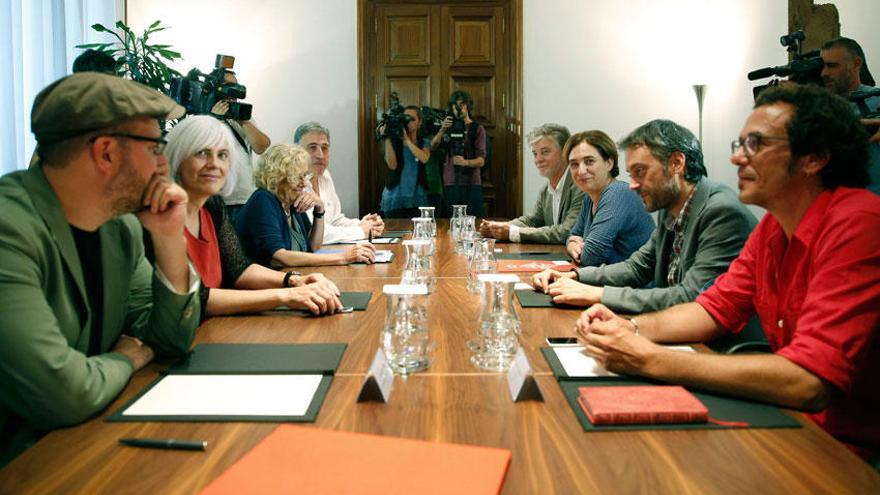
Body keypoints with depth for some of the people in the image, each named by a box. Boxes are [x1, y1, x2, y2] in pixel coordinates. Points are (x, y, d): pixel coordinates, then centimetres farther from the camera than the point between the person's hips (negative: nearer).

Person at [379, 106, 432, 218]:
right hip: (394, 198, -1)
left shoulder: (424, 143, 7)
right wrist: (387, 139, -15)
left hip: (417, 198, 1)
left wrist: (407, 140, -16)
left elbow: (424, 158, -15)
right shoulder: (394, 142, 2)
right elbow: (392, 165, -13)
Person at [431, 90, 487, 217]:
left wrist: (465, 162, -25)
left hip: (472, 184, -2)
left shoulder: (477, 129, 3)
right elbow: (432, 147, -1)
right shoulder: (449, 126, 13)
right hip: (450, 184, 2)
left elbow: (481, 161, -5)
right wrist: (442, 130, -17)